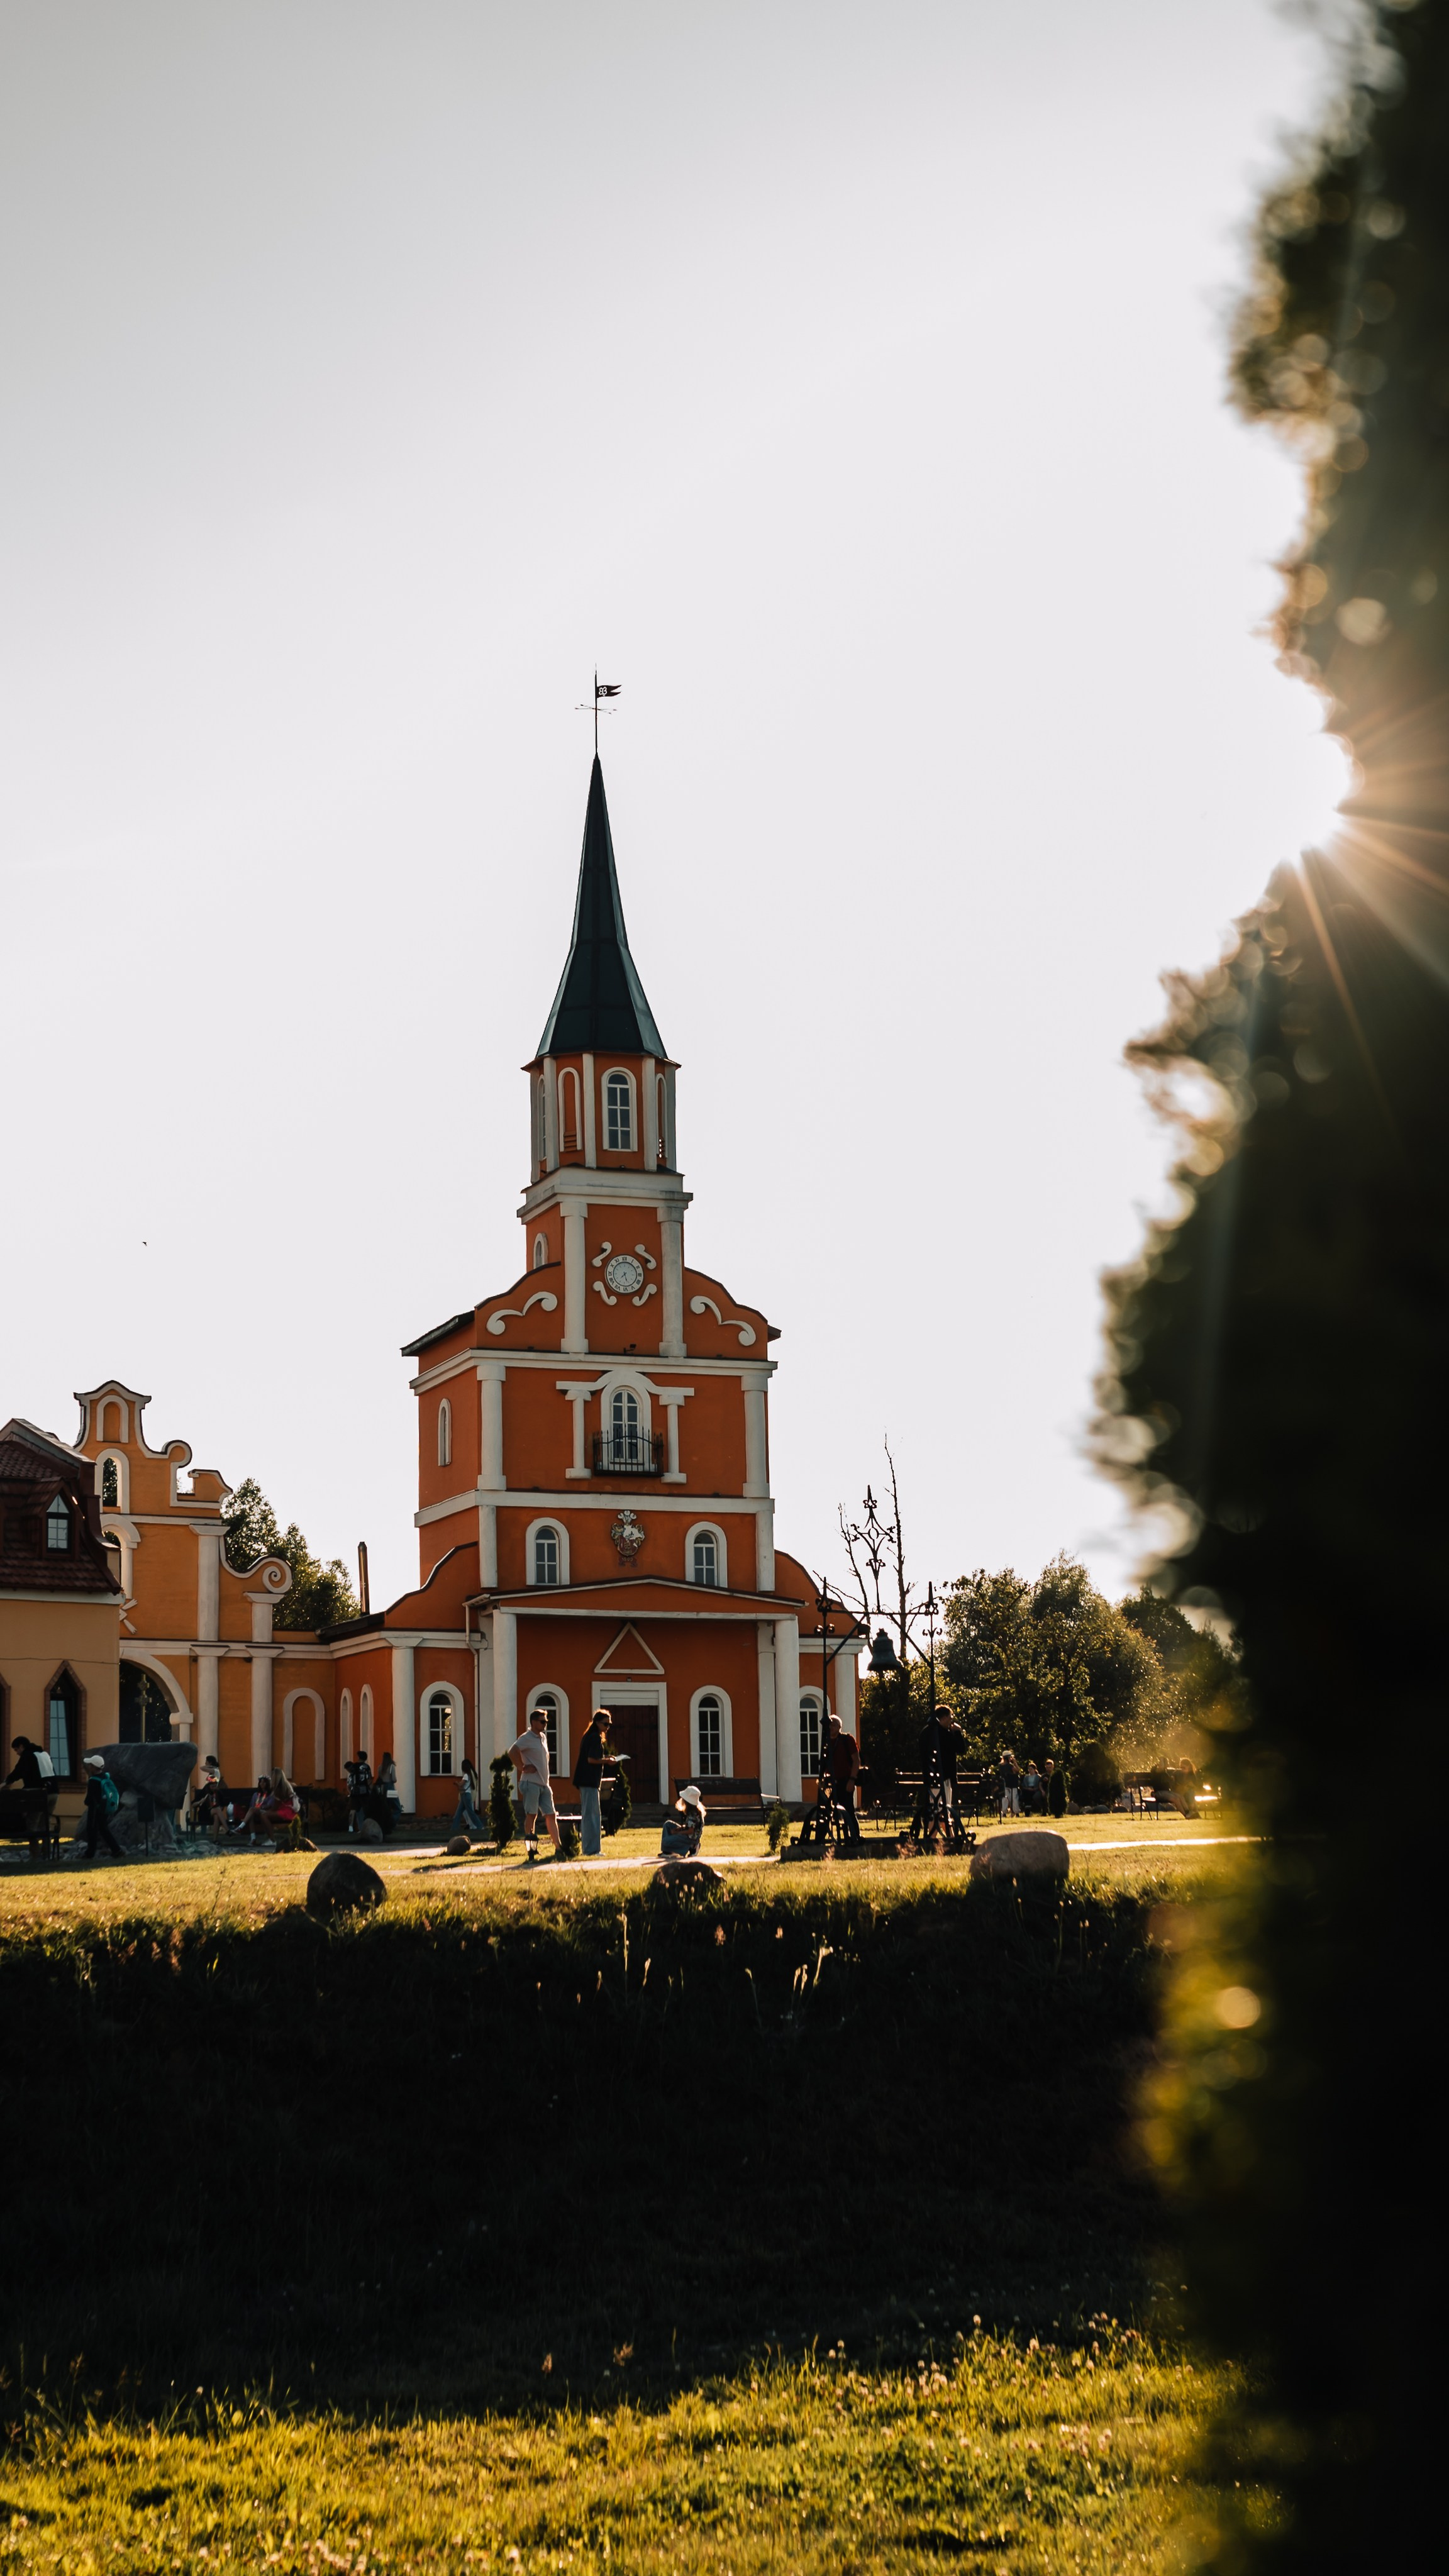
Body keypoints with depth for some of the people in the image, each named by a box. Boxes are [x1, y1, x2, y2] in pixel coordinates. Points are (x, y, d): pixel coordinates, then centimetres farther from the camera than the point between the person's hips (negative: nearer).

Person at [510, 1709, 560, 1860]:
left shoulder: (543, 1737, 16)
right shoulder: (527, 1738, -10)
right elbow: (513, 1751, -24)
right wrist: (522, 1768, -20)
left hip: (544, 1784, 8)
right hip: (531, 1783, -8)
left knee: (551, 1815, 6)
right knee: (531, 1815, -5)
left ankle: (558, 1848, 8)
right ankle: (531, 1849, -1)